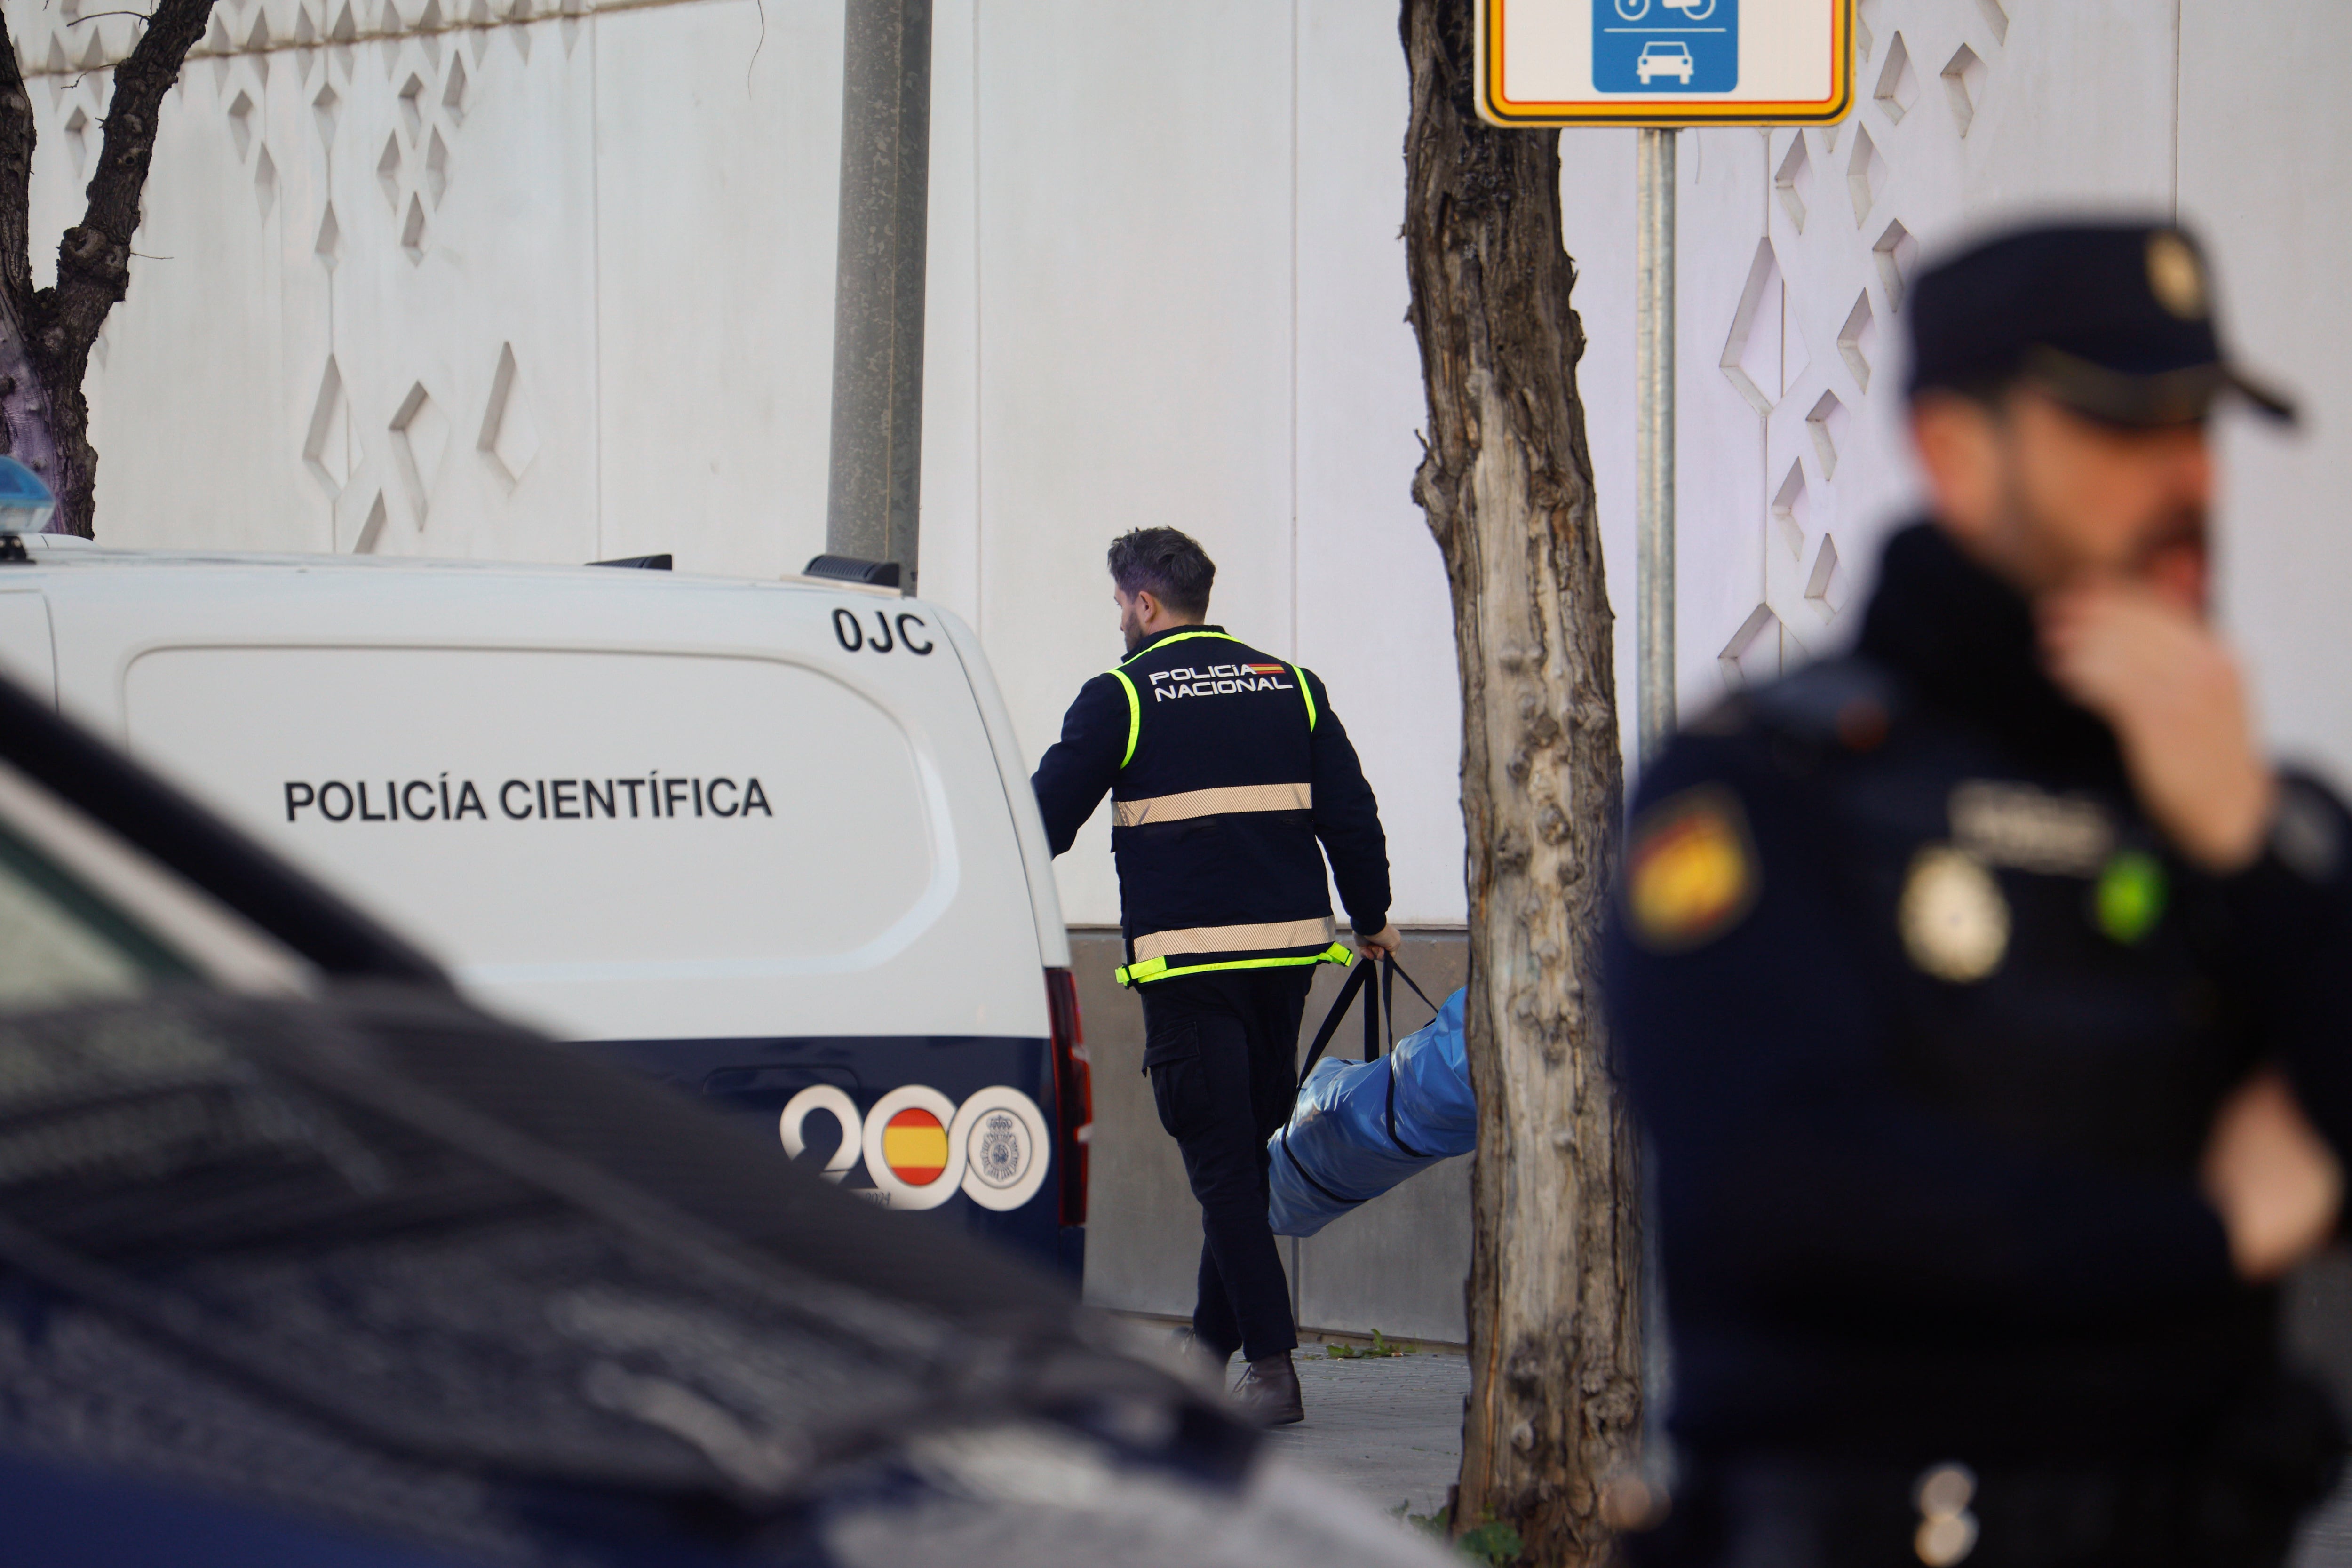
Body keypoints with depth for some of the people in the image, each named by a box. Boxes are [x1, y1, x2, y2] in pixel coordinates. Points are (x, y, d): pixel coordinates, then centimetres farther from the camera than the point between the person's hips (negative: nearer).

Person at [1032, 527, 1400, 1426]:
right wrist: (1372, 920, 23)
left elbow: (1048, 819, 0)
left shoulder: (1121, 697, -3)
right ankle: (1214, 1340, 22)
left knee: (1220, 1159, -4)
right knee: (1247, 1148, 15)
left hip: (1185, 960, -5)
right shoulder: (1289, 687, 11)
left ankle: (1273, 1366, -10)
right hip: (1287, 949, 5)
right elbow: (1350, 817, 11)